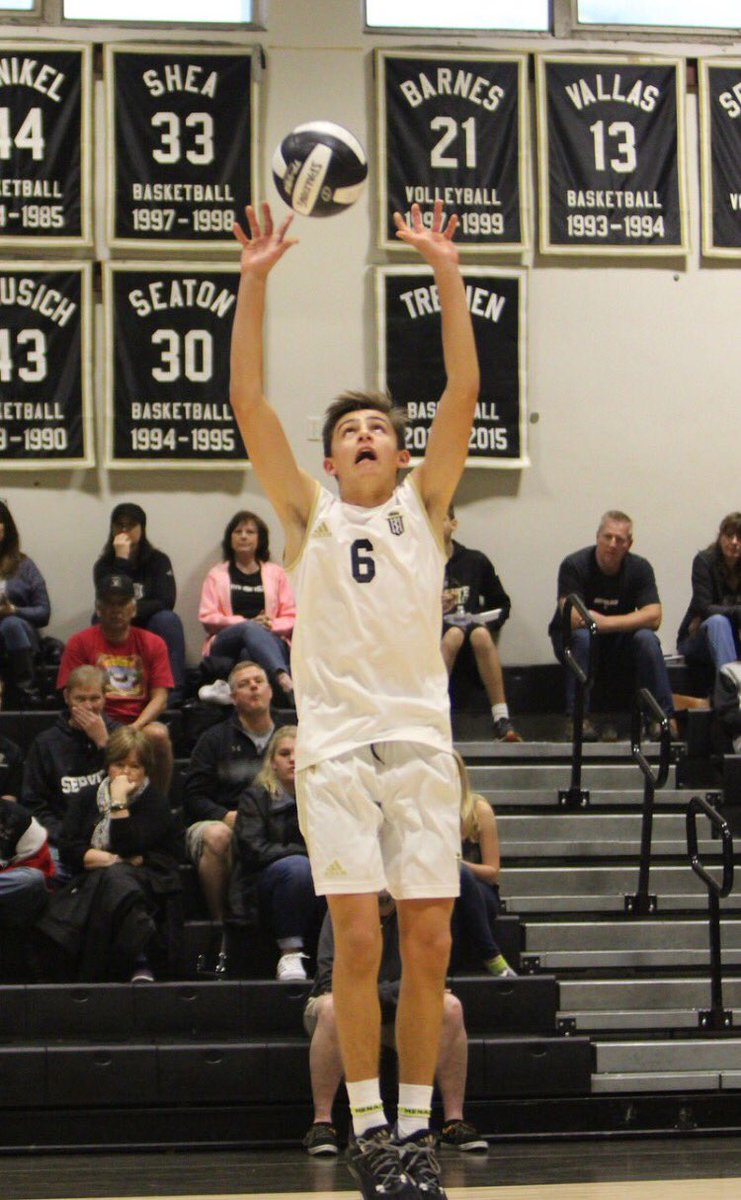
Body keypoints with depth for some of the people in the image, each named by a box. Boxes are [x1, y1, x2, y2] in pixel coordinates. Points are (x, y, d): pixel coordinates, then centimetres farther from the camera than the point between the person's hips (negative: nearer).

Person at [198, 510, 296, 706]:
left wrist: (272, 625, -11)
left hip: (272, 641, 1)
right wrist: (247, 622, -8)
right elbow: (207, 618, 7)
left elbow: (291, 617, 13)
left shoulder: (276, 573, 23)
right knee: (251, 630, -38)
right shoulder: (217, 575, 21)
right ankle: (285, 682, -64)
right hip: (226, 644, -1)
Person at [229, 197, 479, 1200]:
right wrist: (254, 283, -5)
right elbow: (249, 404, 2)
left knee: (429, 943, -1)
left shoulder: (423, 508, 12)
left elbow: (464, 392, 2)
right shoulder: (310, 515, 11)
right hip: (335, 744, -1)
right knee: (358, 939, -9)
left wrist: (447, 272, -4)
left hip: (421, 741, 1)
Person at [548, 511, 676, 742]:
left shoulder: (640, 568, -7)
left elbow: (654, 617, -18)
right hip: (570, 641, -2)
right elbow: (573, 618, -26)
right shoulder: (574, 565, -16)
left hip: (618, 646, 2)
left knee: (647, 639, -27)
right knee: (582, 637, -35)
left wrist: (606, 622, -29)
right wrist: (626, 621, -20)